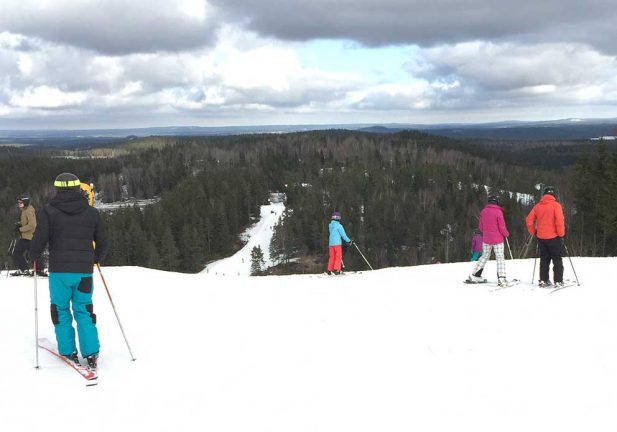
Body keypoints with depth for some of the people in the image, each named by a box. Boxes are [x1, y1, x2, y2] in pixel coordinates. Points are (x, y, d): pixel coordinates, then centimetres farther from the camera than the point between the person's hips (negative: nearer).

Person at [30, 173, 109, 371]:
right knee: (84, 311, 9)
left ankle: (68, 351, 13)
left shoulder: (49, 211, -4)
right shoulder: (92, 212, 5)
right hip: (84, 271, 2)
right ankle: (91, 354, 2)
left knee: (61, 310, 12)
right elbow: (102, 242, 11)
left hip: (59, 270, -2)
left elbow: (40, 239, -10)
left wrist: (33, 255, 11)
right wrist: (96, 258, 30)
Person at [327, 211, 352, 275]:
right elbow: (343, 234, -9)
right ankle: (336, 270, -13)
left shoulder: (330, 225, 11)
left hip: (331, 243, 7)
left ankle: (329, 270, 8)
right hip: (337, 243, -7)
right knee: (338, 257, -3)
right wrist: (349, 241, 3)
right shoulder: (339, 225, -10)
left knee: (332, 257, 10)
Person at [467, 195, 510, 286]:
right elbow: (502, 227, -11)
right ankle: (501, 278, -12)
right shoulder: (498, 212, -13)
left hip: (486, 239, 5)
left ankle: (474, 275, 16)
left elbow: (480, 226, 9)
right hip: (497, 239, -5)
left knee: (485, 256, 17)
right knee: (500, 257, 0)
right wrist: (506, 234, 8)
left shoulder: (483, 211, 1)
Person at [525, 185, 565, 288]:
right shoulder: (556, 205, -10)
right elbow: (559, 221, -18)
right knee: (557, 259, 5)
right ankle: (558, 281, 2)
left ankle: (543, 280, 14)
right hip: (553, 237, -4)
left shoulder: (538, 206, 3)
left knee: (544, 259, 15)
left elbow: (529, 219, 1)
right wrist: (561, 234, -7)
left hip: (541, 237, 4)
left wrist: (533, 232, 12)